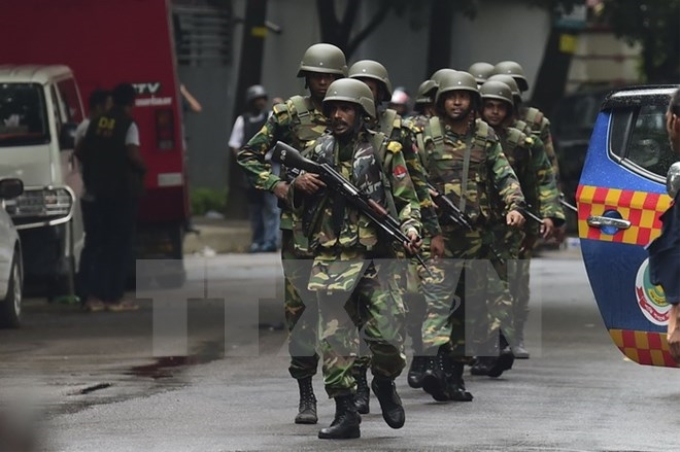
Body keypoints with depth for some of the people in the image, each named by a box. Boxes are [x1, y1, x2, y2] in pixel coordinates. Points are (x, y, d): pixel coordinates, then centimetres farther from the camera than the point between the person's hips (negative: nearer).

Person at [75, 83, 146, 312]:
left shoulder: (98, 122, 9)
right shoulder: (128, 124, -11)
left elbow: (81, 151, 11)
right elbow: (133, 155, -21)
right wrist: (143, 168, -3)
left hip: (100, 190, 6)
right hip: (124, 190, -6)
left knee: (101, 242, 12)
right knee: (121, 245, -2)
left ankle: (96, 294, 9)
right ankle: (114, 297, -3)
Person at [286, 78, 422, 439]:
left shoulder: (385, 151, 4)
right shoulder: (318, 150, 12)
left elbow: (406, 200, 7)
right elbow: (299, 205, 19)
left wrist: (410, 227, -13)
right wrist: (299, 185, -3)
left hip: (378, 259, -2)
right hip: (332, 259, 2)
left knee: (388, 336, -5)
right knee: (334, 337, -7)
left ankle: (384, 383, 27)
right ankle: (345, 414, -1)